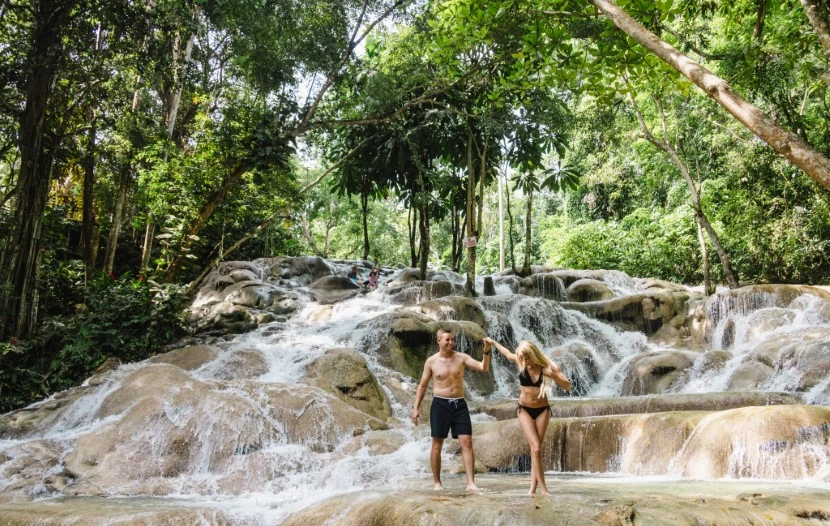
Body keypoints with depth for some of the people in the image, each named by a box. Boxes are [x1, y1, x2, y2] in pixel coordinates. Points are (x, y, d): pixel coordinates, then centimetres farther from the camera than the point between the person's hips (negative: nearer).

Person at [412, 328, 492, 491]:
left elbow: (484, 368, -8)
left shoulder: (461, 357, 1)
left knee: (467, 443, -6)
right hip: (440, 404, -1)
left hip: (459, 404, 2)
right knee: (437, 445, 3)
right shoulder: (431, 361, -1)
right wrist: (416, 407, 0)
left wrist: (486, 352, -25)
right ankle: (437, 482, 16)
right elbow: (422, 385, 5)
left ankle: (471, 483, -5)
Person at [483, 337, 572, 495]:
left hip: (542, 410, 0)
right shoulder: (520, 362, -9)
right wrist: (493, 342, 26)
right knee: (535, 448, -13)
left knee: (536, 449, 0)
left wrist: (553, 375, -28)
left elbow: (568, 386, -13)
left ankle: (533, 488, 4)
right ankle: (543, 488, -11)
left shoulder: (547, 366, -12)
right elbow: (507, 353, 13)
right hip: (524, 410, 0)